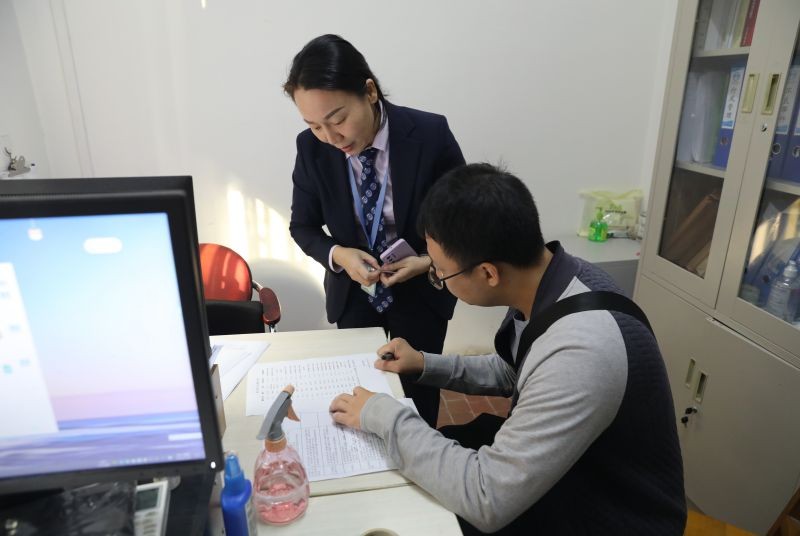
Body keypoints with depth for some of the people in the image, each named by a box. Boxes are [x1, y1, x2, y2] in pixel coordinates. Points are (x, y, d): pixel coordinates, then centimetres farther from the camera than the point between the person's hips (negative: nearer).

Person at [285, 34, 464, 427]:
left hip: (420, 294, -1)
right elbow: (302, 226, -2)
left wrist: (430, 261, -24)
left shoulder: (431, 134, -21)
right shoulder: (312, 148, -16)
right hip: (353, 296, 2)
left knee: (419, 396, 17)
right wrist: (337, 255, -22)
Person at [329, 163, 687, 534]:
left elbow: (486, 500, -34)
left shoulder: (581, 350, -39)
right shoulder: (543, 276, -11)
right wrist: (427, 365, 0)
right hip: (551, 464, 7)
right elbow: (512, 373, 9)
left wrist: (382, 414, -25)